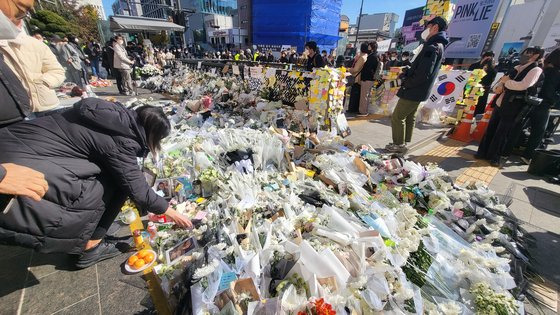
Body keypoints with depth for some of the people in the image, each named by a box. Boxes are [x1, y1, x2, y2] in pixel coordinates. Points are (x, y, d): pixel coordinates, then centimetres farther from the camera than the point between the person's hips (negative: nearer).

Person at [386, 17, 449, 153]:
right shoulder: (437, 46, 16)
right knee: (409, 117, 16)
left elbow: (423, 74, -27)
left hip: (414, 91, -10)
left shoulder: (432, 47, -18)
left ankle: (399, 145, 5)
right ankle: (404, 143, 26)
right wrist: (407, 73, 2)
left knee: (397, 117, -4)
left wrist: (405, 84, -14)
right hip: (418, 91, 10)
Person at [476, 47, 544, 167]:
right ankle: (484, 152, 20)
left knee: (503, 132, 1)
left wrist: (506, 81, -10)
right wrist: (498, 87, -5)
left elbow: (523, 85, -22)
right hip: (500, 103, 7)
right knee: (491, 128, 10)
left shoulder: (536, 70, -8)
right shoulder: (517, 68, 14)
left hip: (513, 107, -7)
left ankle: (499, 157, 15)